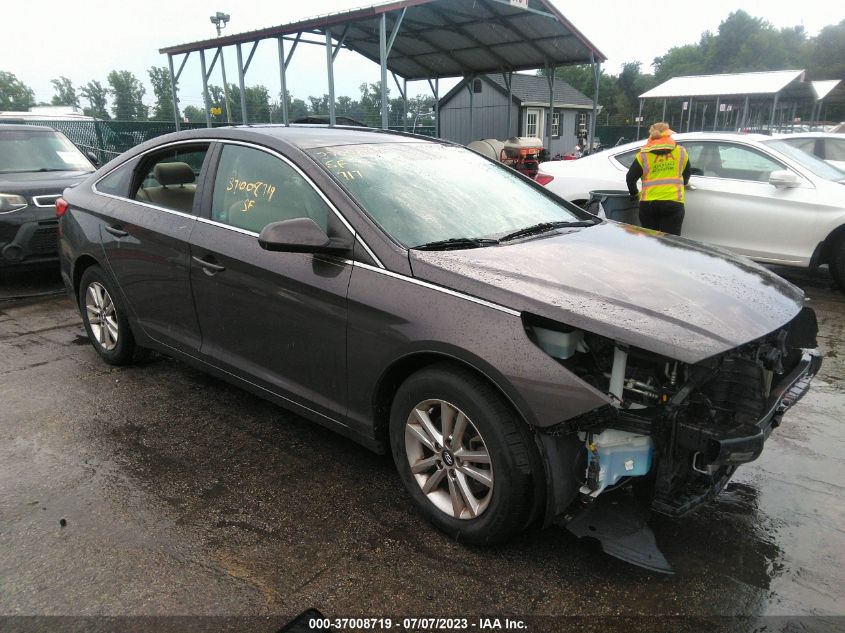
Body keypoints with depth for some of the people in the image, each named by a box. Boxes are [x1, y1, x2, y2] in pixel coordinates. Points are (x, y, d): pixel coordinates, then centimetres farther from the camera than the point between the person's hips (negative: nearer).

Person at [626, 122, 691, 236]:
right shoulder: (681, 151, 11)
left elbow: (630, 178, 2)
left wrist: (634, 194, 19)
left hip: (648, 204, 0)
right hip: (673, 203, 0)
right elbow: (686, 175, 22)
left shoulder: (643, 155, 5)